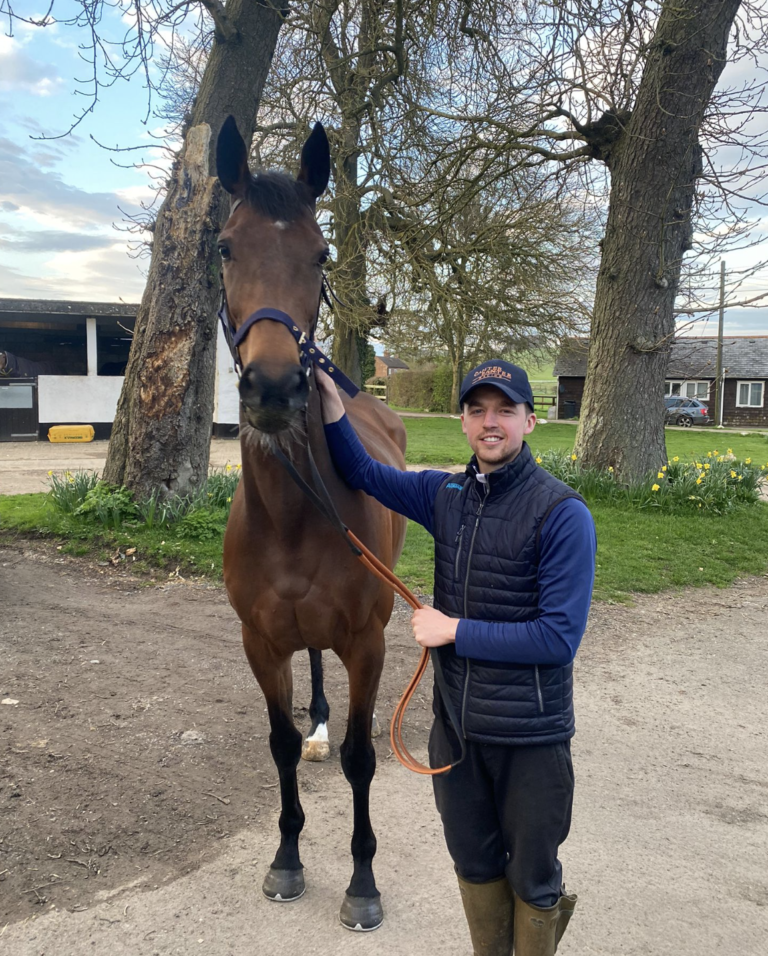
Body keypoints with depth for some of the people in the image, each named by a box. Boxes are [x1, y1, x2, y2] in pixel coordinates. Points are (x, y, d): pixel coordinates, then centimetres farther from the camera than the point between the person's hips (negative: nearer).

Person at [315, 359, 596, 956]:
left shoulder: (563, 515, -19)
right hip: (456, 721, 6)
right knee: (474, 862, 24)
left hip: (530, 733, -5)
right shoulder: (447, 495, 0)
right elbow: (364, 474, 12)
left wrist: (455, 630, -19)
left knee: (531, 877, 16)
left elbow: (559, 638, -22)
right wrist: (330, 402, -3)